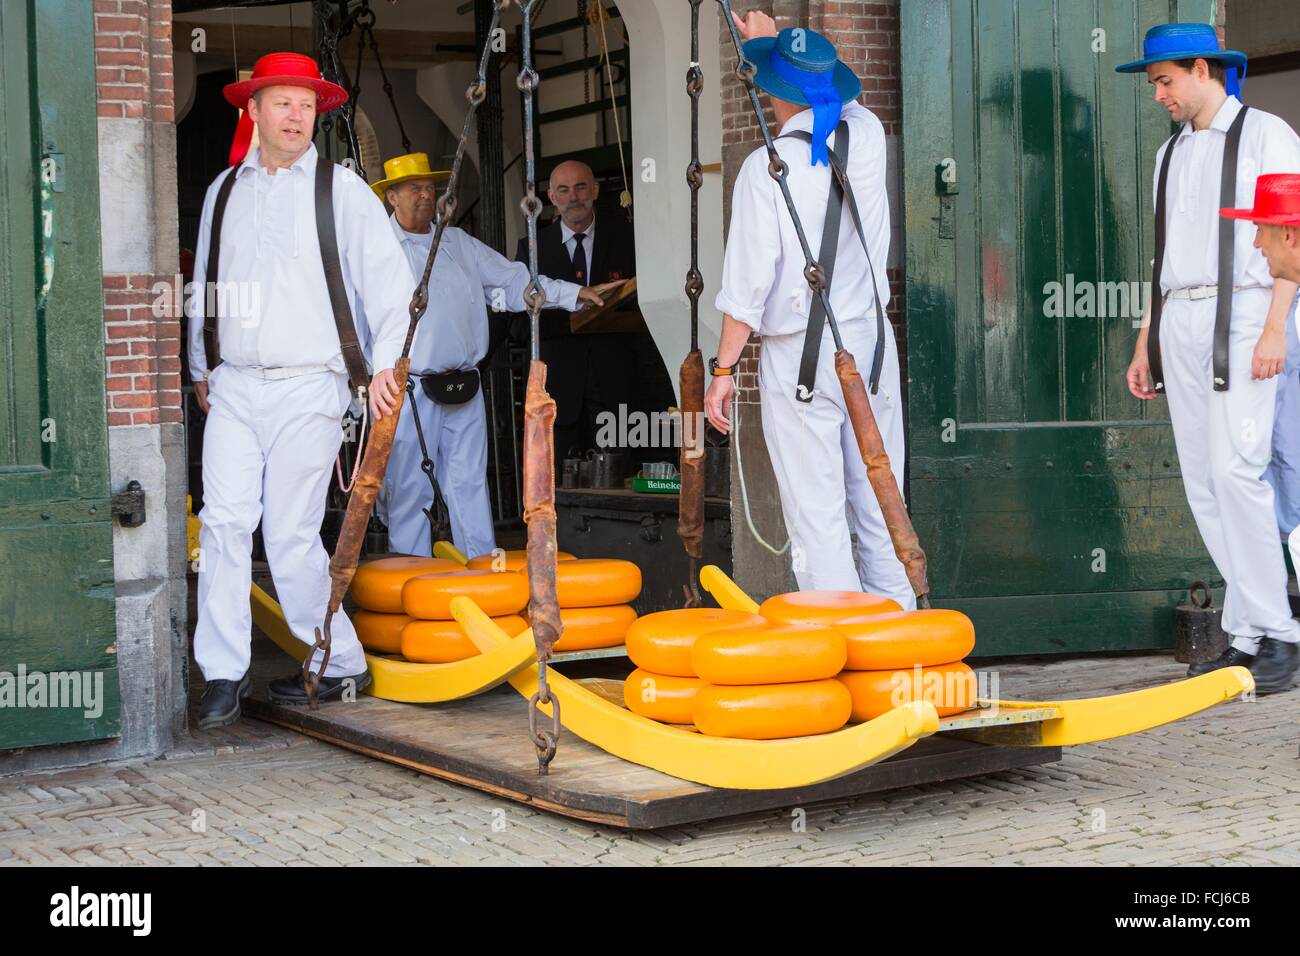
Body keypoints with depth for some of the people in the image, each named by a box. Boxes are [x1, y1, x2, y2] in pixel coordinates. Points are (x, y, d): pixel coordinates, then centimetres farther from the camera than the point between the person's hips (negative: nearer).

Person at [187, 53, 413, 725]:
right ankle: (224, 676, -2)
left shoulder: (341, 189, 2)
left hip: (308, 390, -3)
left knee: (291, 537, -3)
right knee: (225, 523, -8)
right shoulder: (223, 191, 13)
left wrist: (385, 365, -4)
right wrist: (199, 369, 21)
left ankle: (340, 665, 14)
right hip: (233, 389, 3)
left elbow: (390, 279, 2)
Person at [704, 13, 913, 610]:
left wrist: (724, 369, -4)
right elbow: (843, 100, 27)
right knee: (881, 504, 10)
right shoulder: (867, 139, 3)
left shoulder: (767, 167, -11)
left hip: (799, 356, -5)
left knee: (817, 514, -2)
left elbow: (749, 281, -12)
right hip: (870, 343, 5)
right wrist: (770, 38, 36)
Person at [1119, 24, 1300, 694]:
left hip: (1241, 313, -7)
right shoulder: (1172, 153, 21)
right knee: (1202, 482, 2)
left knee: (1235, 469, -18)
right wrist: (1146, 343, 18)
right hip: (1180, 321, 7)